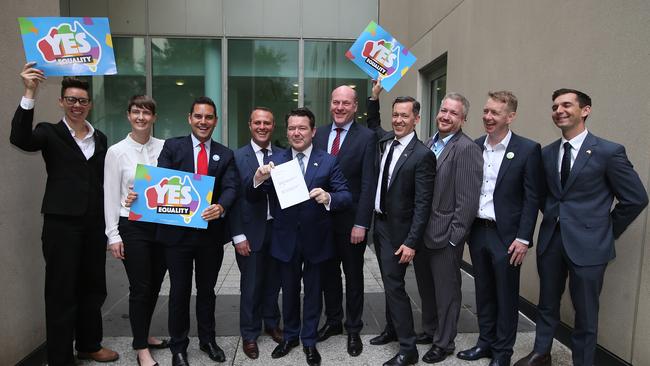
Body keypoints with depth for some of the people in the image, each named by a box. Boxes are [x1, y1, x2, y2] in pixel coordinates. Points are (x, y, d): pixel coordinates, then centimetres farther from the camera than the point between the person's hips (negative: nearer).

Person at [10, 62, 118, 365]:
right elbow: (20, 138, -23)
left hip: (94, 223, 5)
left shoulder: (100, 138, 12)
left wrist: (108, 223, 11)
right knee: (62, 290, 3)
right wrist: (29, 94, -33)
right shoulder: (50, 133, -1)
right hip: (62, 223, -5)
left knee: (93, 287, 14)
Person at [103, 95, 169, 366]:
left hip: (162, 224, 3)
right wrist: (113, 235, -5)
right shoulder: (116, 151, -3)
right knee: (140, 288, 3)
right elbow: (111, 196, -2)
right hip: (132, 227, -3)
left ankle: (143, 335, 35)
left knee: (155, 285, 14)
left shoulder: (164, 147, 2)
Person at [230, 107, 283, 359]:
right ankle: (249, 334, 27)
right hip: (251, 231, -2)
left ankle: (272, 324, 37)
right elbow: (233, 198, -5)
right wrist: (238, 235, -8)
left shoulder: (283, 156, 3)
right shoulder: (237, 157, -4)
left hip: (278, 229, 2)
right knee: (251, 286, 9)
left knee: (273, 282, 15)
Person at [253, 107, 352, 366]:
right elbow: (257, 197, -6)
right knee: (289, 291, 19)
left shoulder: (328, 162, -6)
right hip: (286, 239, 1)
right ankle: (290, 336, 41)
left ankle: (309, 341, 36)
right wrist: (258, 180, -28)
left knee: (313, 292, 16)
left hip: (316, 239, -1)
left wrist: (328, 197, -33)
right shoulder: (275, 161, -2)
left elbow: (346, 196, -11)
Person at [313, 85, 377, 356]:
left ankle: (354, 330, 28)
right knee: (328, 273, 16)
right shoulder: (318, 134, 5)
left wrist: (361, 224, -16)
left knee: (353, 276, 11)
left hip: (351, 219, -4)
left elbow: (368, 184, -12)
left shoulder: (366, 137, -8)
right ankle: (333, 321, 36)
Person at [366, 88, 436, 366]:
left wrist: (411, 242, -22)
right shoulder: (385, 141, 3)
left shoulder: (422, 155, -17)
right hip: (379, 222, 7)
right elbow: (373, 124, 28)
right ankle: (392, 329, 36)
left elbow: (422, 204, -19)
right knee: (389, 281, 19)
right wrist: (374, 96, 13)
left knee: (394, 285, -4)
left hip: (398, 229, -7)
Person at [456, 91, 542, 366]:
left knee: (506, 296, 9)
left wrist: (523, 239, -12)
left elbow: (532, 199, -9)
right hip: (477, 231, 5)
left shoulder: (528, 150, -8)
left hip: (506, 235, -4)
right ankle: (485, 342, 33)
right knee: (483, 292, 16)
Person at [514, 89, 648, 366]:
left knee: (585, 311, 9)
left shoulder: (609, 152, -8)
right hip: (551, 240, 5)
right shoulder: (546, 153, 5)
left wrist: (607, 231, 1)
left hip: (587, 243, -4)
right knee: (547, 303, 18)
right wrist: (553, 217, 9)